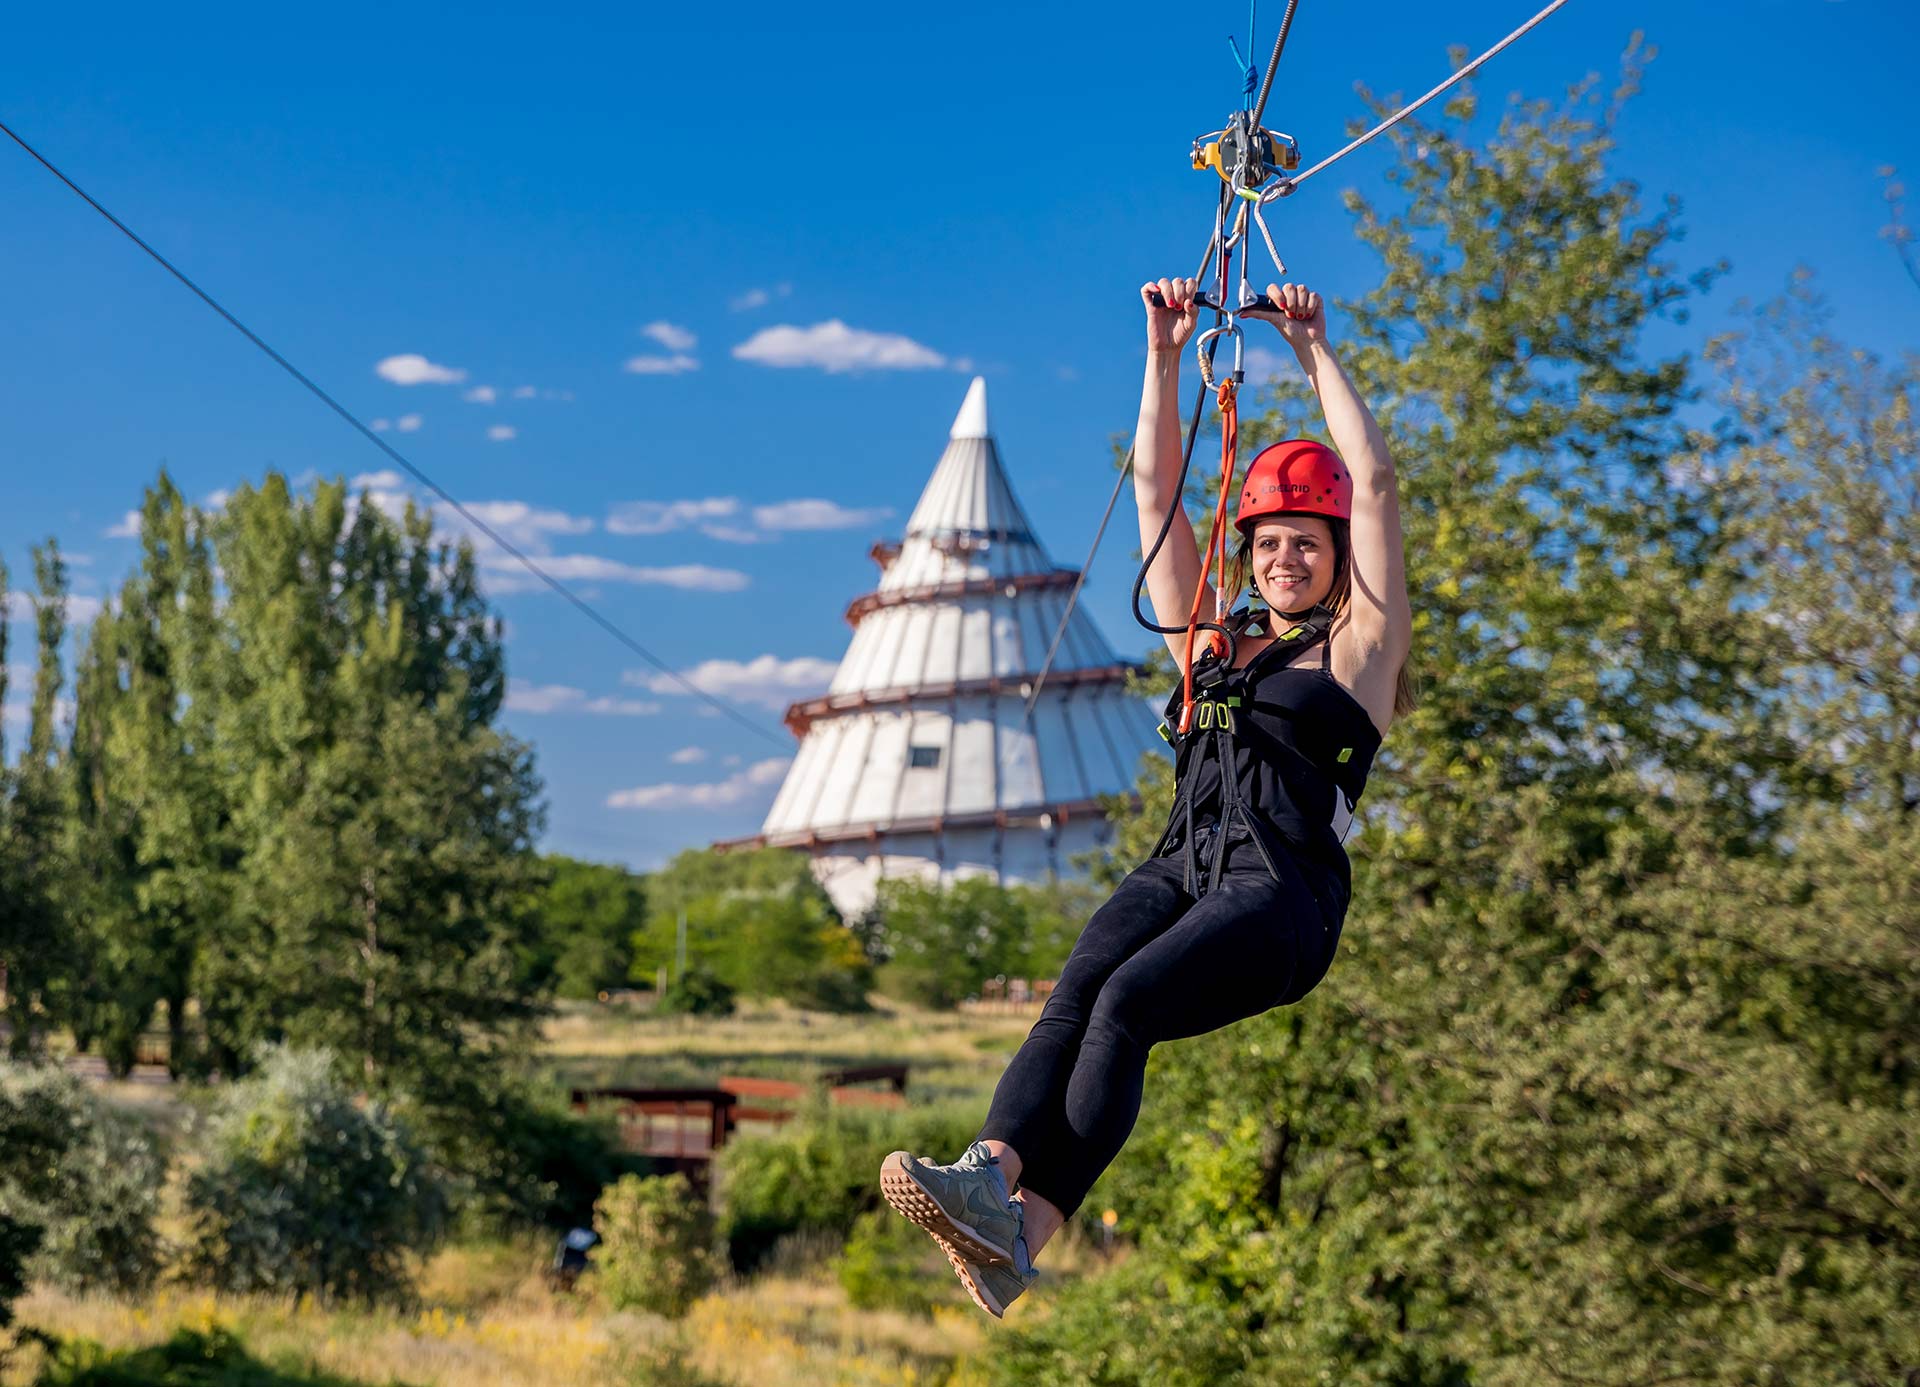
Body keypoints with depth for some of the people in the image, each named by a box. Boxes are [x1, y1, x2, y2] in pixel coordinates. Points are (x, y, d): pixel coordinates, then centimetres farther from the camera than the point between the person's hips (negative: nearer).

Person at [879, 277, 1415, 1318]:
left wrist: (1315, 351, 16)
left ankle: (1025, 1229, -48)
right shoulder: (1209, 645, 29)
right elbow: (1154, 490, 28)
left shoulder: (1359, 648, 17)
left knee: (1128, 1000, -31)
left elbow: (1373, 480, 11)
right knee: (1075, 994, -28)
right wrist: (1166, 356, 24)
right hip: (1180, 867, 5)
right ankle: (989, 1173, -52)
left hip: (1284, 891, -4)